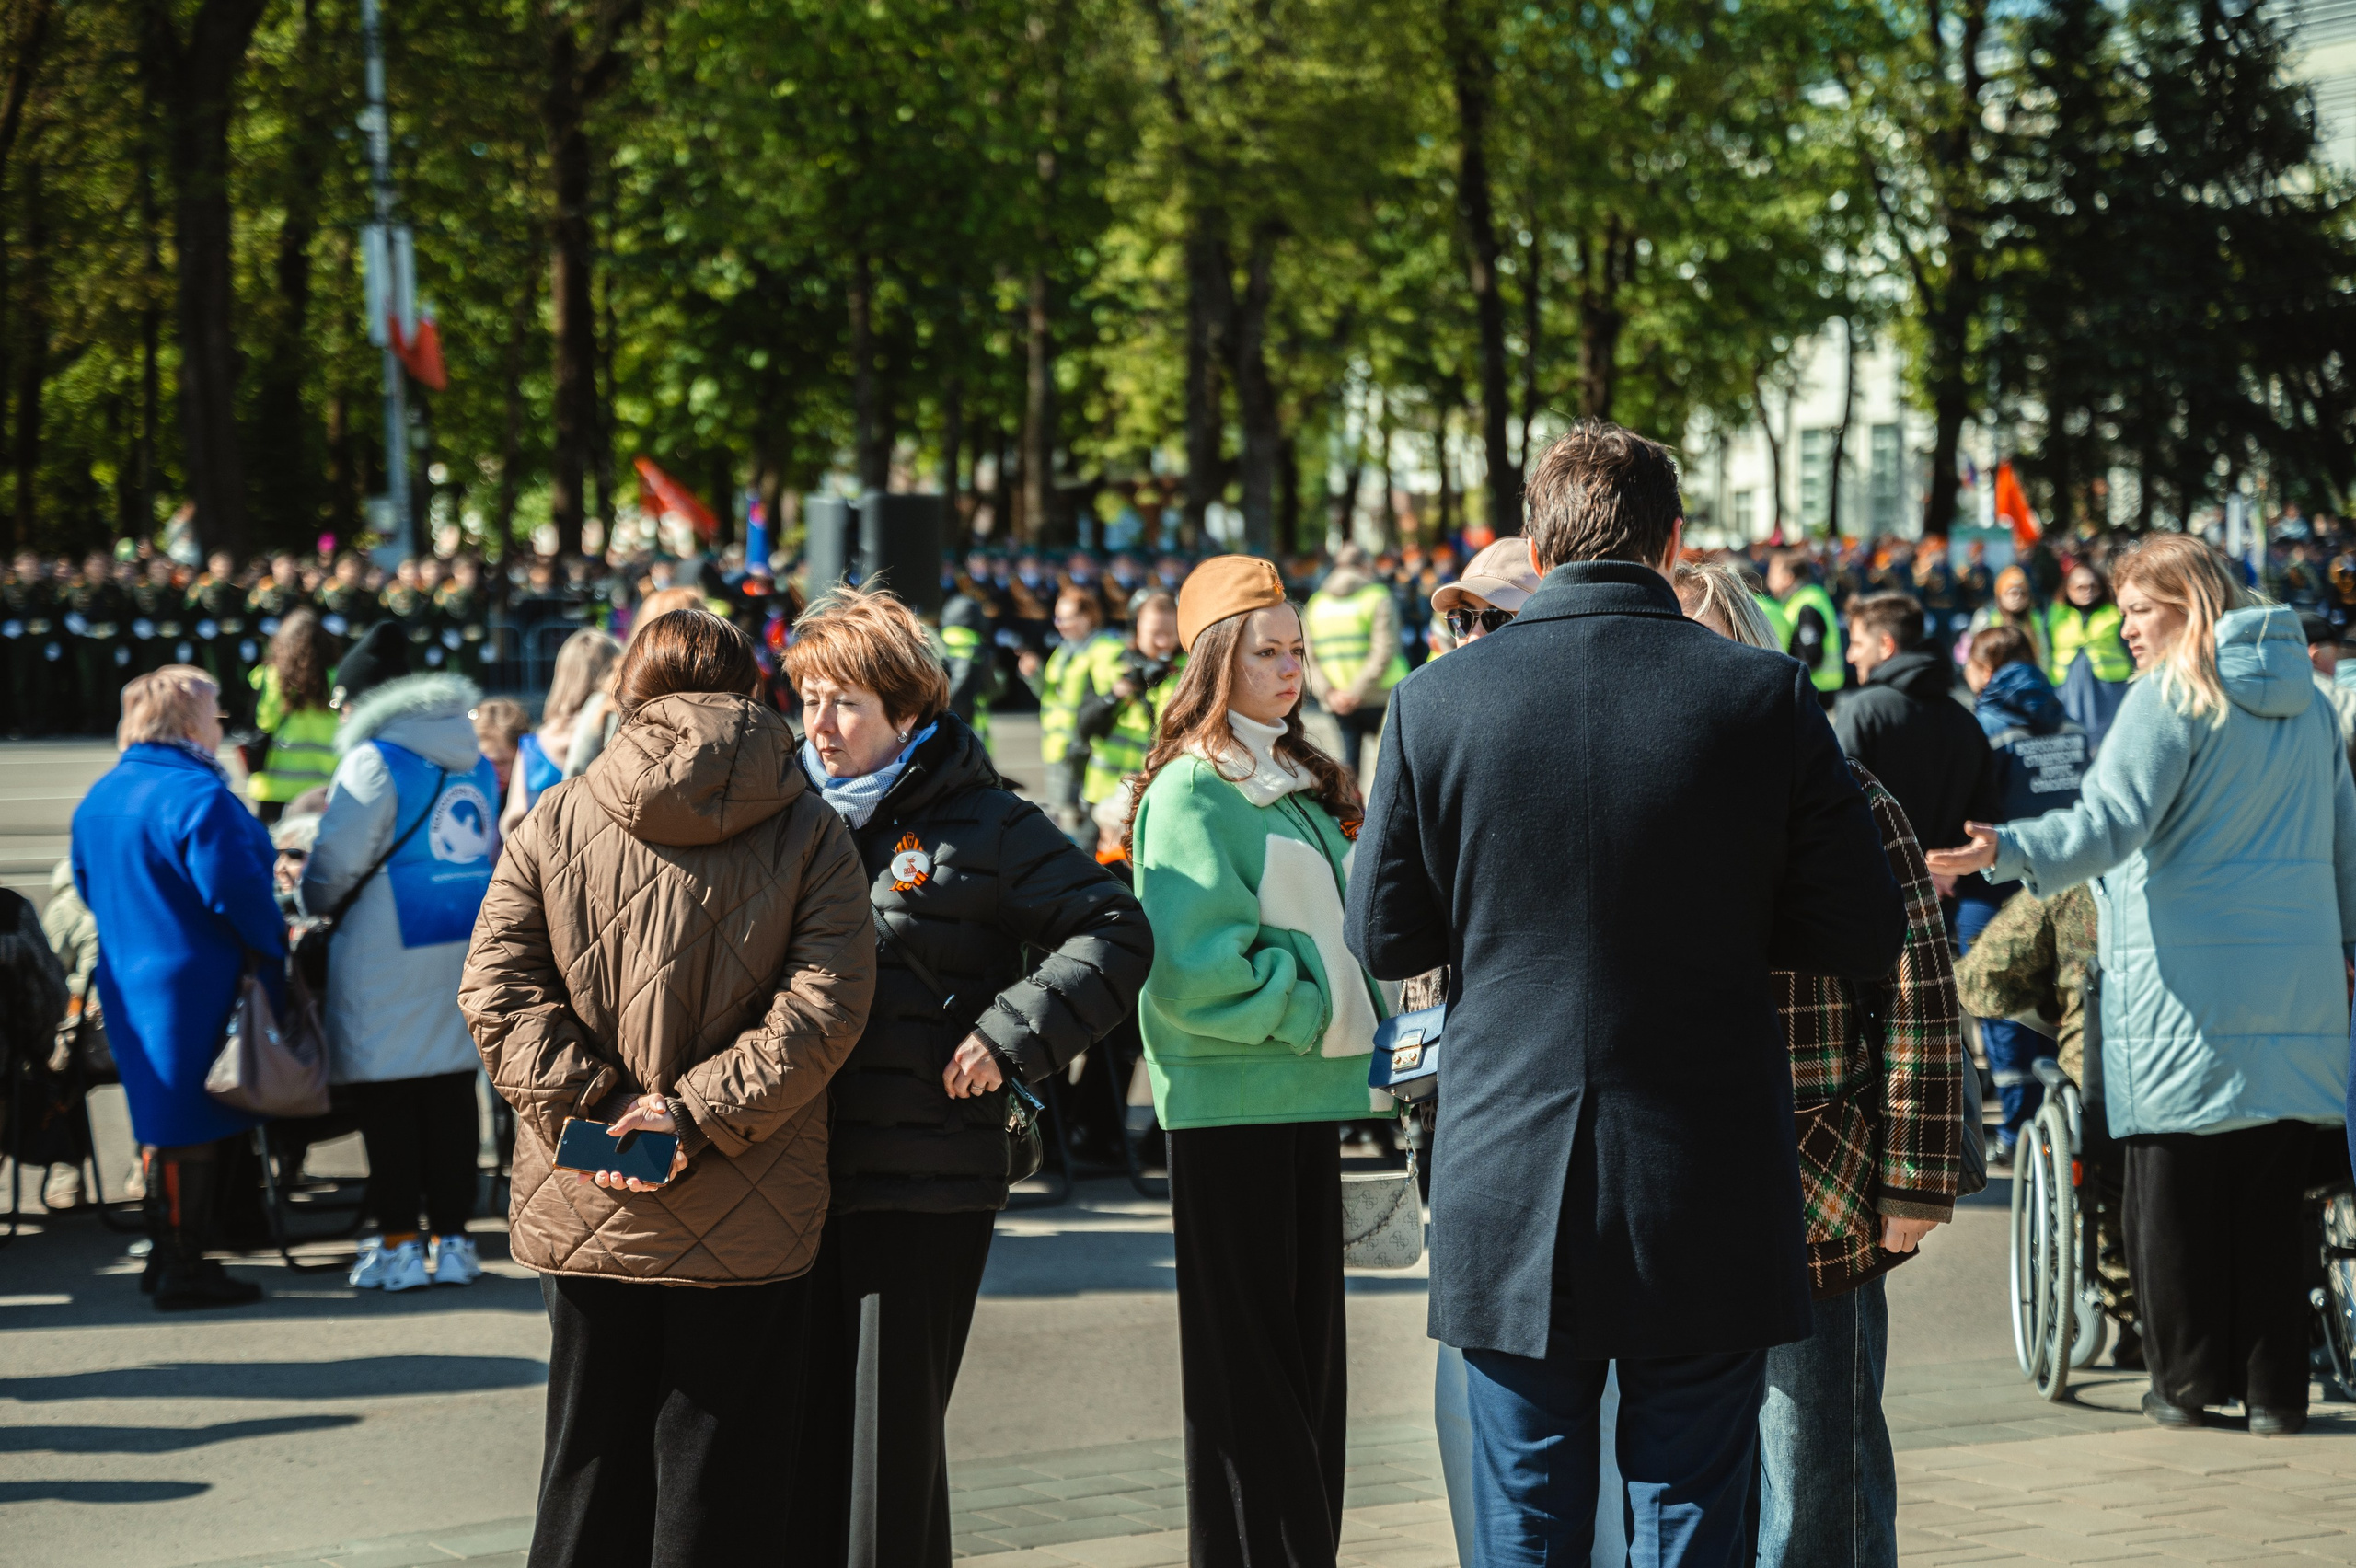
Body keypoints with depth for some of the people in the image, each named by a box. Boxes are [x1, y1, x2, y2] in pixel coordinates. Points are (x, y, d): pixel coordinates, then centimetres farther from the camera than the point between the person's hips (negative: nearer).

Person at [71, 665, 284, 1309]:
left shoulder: (98, 799, 11)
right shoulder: (197, 796, -18)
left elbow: (90, 889, 19)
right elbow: (236, 888, -22)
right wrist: (274, 952, -8)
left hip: (128, 982, 9)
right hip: (198, 984, -9)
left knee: (163, 1121, 18)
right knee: (192, 1128, -3)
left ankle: (166, 1256, 24)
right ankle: (183, 1268, 0)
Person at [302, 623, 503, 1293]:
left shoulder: (374, 761, -11)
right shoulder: (475, 760, 11)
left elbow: (336, 866, -10)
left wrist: (311, 903, 9)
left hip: (389, 956, -7)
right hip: (469, 944, 7)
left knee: (387, 1097, 1)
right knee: (451, 1092, 9)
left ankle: (399, 1243, 4)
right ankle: (451, 1238, 11)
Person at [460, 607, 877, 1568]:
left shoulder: (555, 823, 1)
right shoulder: (812, 833, -3)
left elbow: (496, 988, -5)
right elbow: (826, 1003, -12)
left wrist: (586, 1107, -9)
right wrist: (699, 1112, -13)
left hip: (584, 1220, 2)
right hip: (746, 1230, -2)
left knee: (591, 1465, 15)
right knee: (720, 1486, 7)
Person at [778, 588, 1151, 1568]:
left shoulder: (984, 827, -1)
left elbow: (1115, 932, 0)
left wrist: (1011, 1033, -10)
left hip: (926, 1187, -4)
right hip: (795, 1179, 4)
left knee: (895, 1434, -1)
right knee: (801, 1427, 7)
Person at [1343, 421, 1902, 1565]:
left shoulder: (1436, 701, -4)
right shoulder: (1766, 697, -6)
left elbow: (1382, 939, 2)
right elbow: (1864, 936, -3)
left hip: (1510, 1198, 1)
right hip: (1706, 1203, -1)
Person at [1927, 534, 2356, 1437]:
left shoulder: (2171, 695, -7)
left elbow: (2113, 820, -20)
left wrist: (2009, 852, -33)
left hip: (2186, 988, -6)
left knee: (2172, 1190, 2)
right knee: (2269, 1193, 8)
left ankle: (2188, 1381, 7)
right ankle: (2275, 1388, 9)